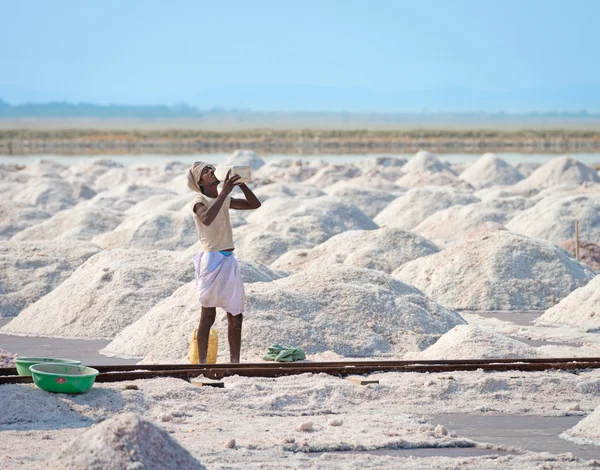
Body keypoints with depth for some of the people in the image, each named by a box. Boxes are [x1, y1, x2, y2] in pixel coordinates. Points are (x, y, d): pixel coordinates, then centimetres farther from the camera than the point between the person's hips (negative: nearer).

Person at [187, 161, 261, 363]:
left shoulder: (224, 200, 13)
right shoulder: (199, 200, -9)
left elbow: (255, 204, 14)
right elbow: (206, 218, -31)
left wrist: (240, 184, -1)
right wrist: (225, 191, -30)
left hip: (229, 261, 7)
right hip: (212, 260, -7)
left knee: (236, 317, 8)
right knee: (208, 316, -4)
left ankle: (235, 363, 15)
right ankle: (202, 364, 1)